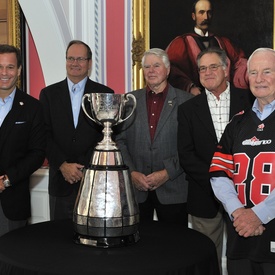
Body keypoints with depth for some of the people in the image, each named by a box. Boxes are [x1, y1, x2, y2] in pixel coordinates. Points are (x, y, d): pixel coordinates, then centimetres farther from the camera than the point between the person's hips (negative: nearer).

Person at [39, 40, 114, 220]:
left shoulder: (105, 94, 3)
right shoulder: (49, 94, 8)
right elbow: (45, 135, 2)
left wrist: (84, 167, -10)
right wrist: (63, 165, -10)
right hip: (60, 180, 2)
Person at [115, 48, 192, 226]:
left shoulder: (185, 101, 1)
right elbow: (119, 140, 6)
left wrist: (167, 173, -11)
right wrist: (131, 173, -6)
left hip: (173, 189, -1)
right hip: (135, 186, 2)